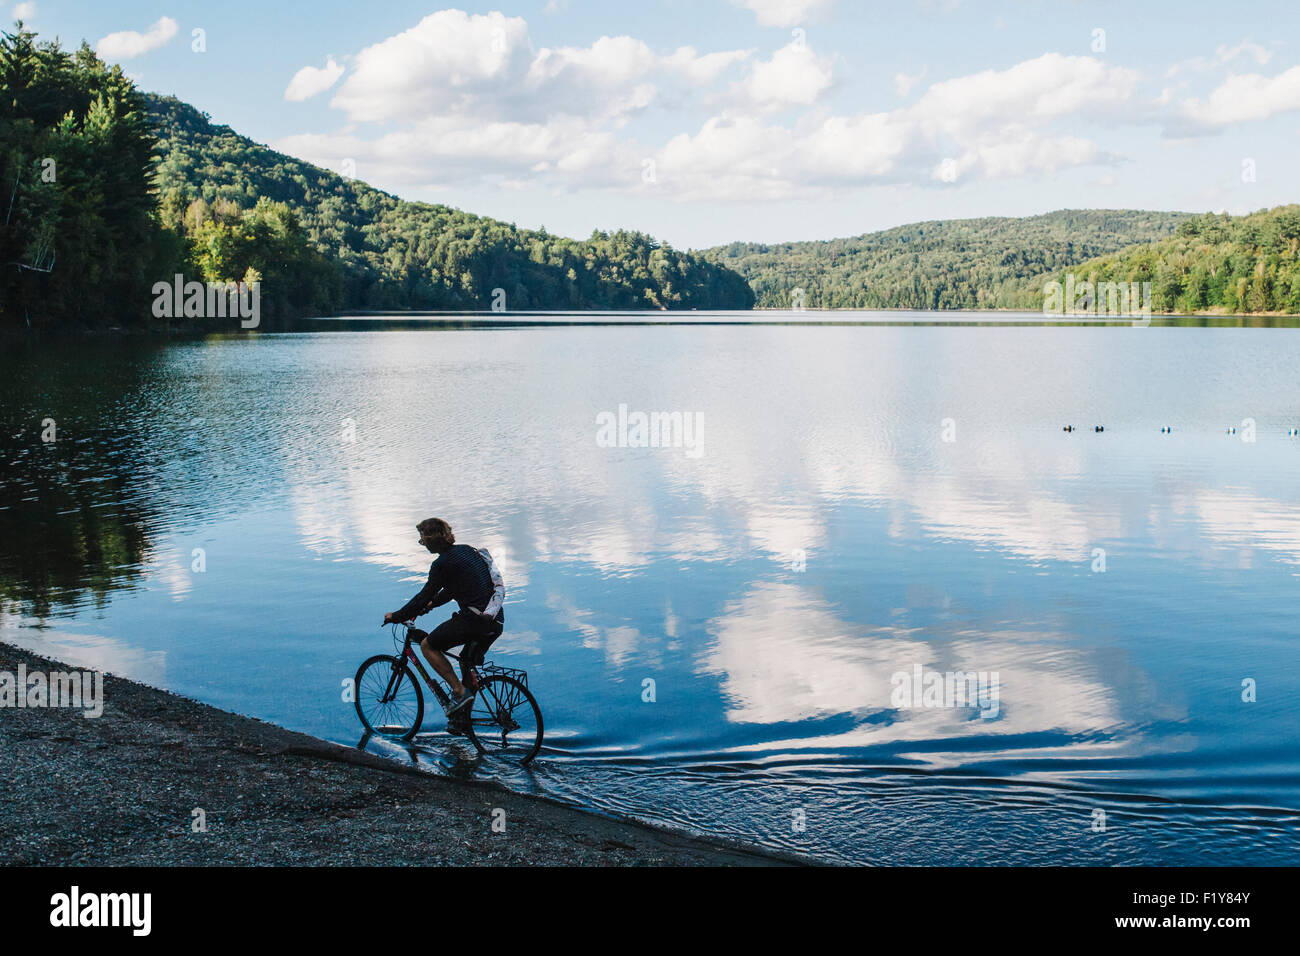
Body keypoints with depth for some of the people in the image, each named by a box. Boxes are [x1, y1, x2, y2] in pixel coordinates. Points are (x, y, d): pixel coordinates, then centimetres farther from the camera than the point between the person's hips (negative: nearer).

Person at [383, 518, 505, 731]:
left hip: (474, 617, -9)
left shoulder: (443, 563, -7)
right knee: (467, 662, 25)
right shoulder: (467, 551, 19)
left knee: (428, 645, 7)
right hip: (497, 622, 9)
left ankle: (459, 691, -1)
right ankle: (461, 719, 26)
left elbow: (425, 596, -3)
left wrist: (396, 616, 9)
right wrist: (431, 604, 38)